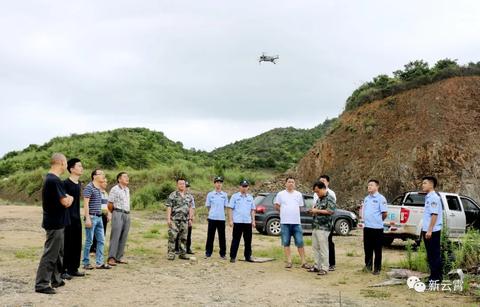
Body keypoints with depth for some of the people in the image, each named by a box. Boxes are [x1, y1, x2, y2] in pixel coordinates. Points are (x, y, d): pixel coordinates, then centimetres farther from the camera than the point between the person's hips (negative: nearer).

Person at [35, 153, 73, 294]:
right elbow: (66, 202, -20)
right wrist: (70, 198, 0)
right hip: (55, 223, -10)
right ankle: (41, 284, 1)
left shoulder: (49, 178, 11)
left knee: (58, 252, 18)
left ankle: (56, 279, 27)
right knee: (50, 254, -4)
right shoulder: (55, 180, -21)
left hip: (54, 222, 10)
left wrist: (67, 198, 0)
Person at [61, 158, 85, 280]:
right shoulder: (65, 183, -13)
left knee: (77, 244, 11)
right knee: (66, 244, -2)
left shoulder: (79, 183, 12)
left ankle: (73, 269, 21)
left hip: (77, 217, 8)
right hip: (67, 218, -8)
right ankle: (63, 270, 6)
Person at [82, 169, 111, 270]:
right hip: (92, 217, -8)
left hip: (99, 217, 8)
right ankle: (86, 263, 10)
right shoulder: (89, 187, -10)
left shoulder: (99, 189, 15)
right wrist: (87, 218, -20)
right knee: (89, 241, -1)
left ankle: (99, 263, 13)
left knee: (101, 240, 8)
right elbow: (86, 204, -15)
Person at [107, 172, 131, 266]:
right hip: (118, 214, -7)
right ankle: (111, 258, -7)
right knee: (115, 236, -8)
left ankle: (119, 257, 13)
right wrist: (115, 212, 7)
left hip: (127, 215, 7)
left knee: (123, 237, 7)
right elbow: (110, 204, -5)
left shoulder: (127, 190, 16)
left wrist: (127, 212, 11)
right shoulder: (115, 189, -6)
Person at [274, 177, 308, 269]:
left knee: (300, 242, 0)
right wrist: (284, 211, 0)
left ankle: (303, 262, 6)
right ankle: (289, 262, 11)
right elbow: (276, 206, 7)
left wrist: (292, 212, 4)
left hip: (297, 222, 1)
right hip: (285, 222, -1)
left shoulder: (298, 194, 10)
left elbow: (300, 207, 16)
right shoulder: (280, 194, 3)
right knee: (286, 243, 3)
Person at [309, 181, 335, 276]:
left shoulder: (330, 198, -8)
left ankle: (324, 268, 2)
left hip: (323, 228, -8)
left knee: (323, 249, -4)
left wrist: (317, 210, -14)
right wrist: (313, 211, 7)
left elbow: (331, 211, -18)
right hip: (315, 226, 9)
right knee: (315, 247, 12)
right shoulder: (319, 199, 17)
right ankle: (317, 266, 21)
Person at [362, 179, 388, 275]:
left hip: (377, 228, -6)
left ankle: (377, 268, 11)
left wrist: (378, 221, 3)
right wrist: (366, 220, 11)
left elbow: (384, 214, -9)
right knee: (367, 248, 11)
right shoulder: (366, 198, 13)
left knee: (377, 249, 3)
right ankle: (368, 265, 22)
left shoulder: (381, 198, -9)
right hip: (367, 227, 6)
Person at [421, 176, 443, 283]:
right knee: (430, 255, 13)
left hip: (432, 231, -9)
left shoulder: (434, 198, -14)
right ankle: (433, 276, 20)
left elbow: (434, 215, -20)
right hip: (427, 231, 9)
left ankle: (436, 277, 2)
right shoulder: (428, 197, 14)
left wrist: (430, 230, -23)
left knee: (435, 255, -3)